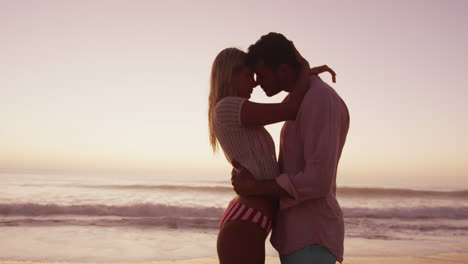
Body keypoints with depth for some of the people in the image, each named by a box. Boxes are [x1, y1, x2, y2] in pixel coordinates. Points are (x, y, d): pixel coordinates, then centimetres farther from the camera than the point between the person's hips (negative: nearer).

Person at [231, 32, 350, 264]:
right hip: (296, 234, 10)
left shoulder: (321, 99, -16)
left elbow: (318, 182, -24)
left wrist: (252, 188, -15)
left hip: (312, 237, -10)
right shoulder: (304, 103, 18)